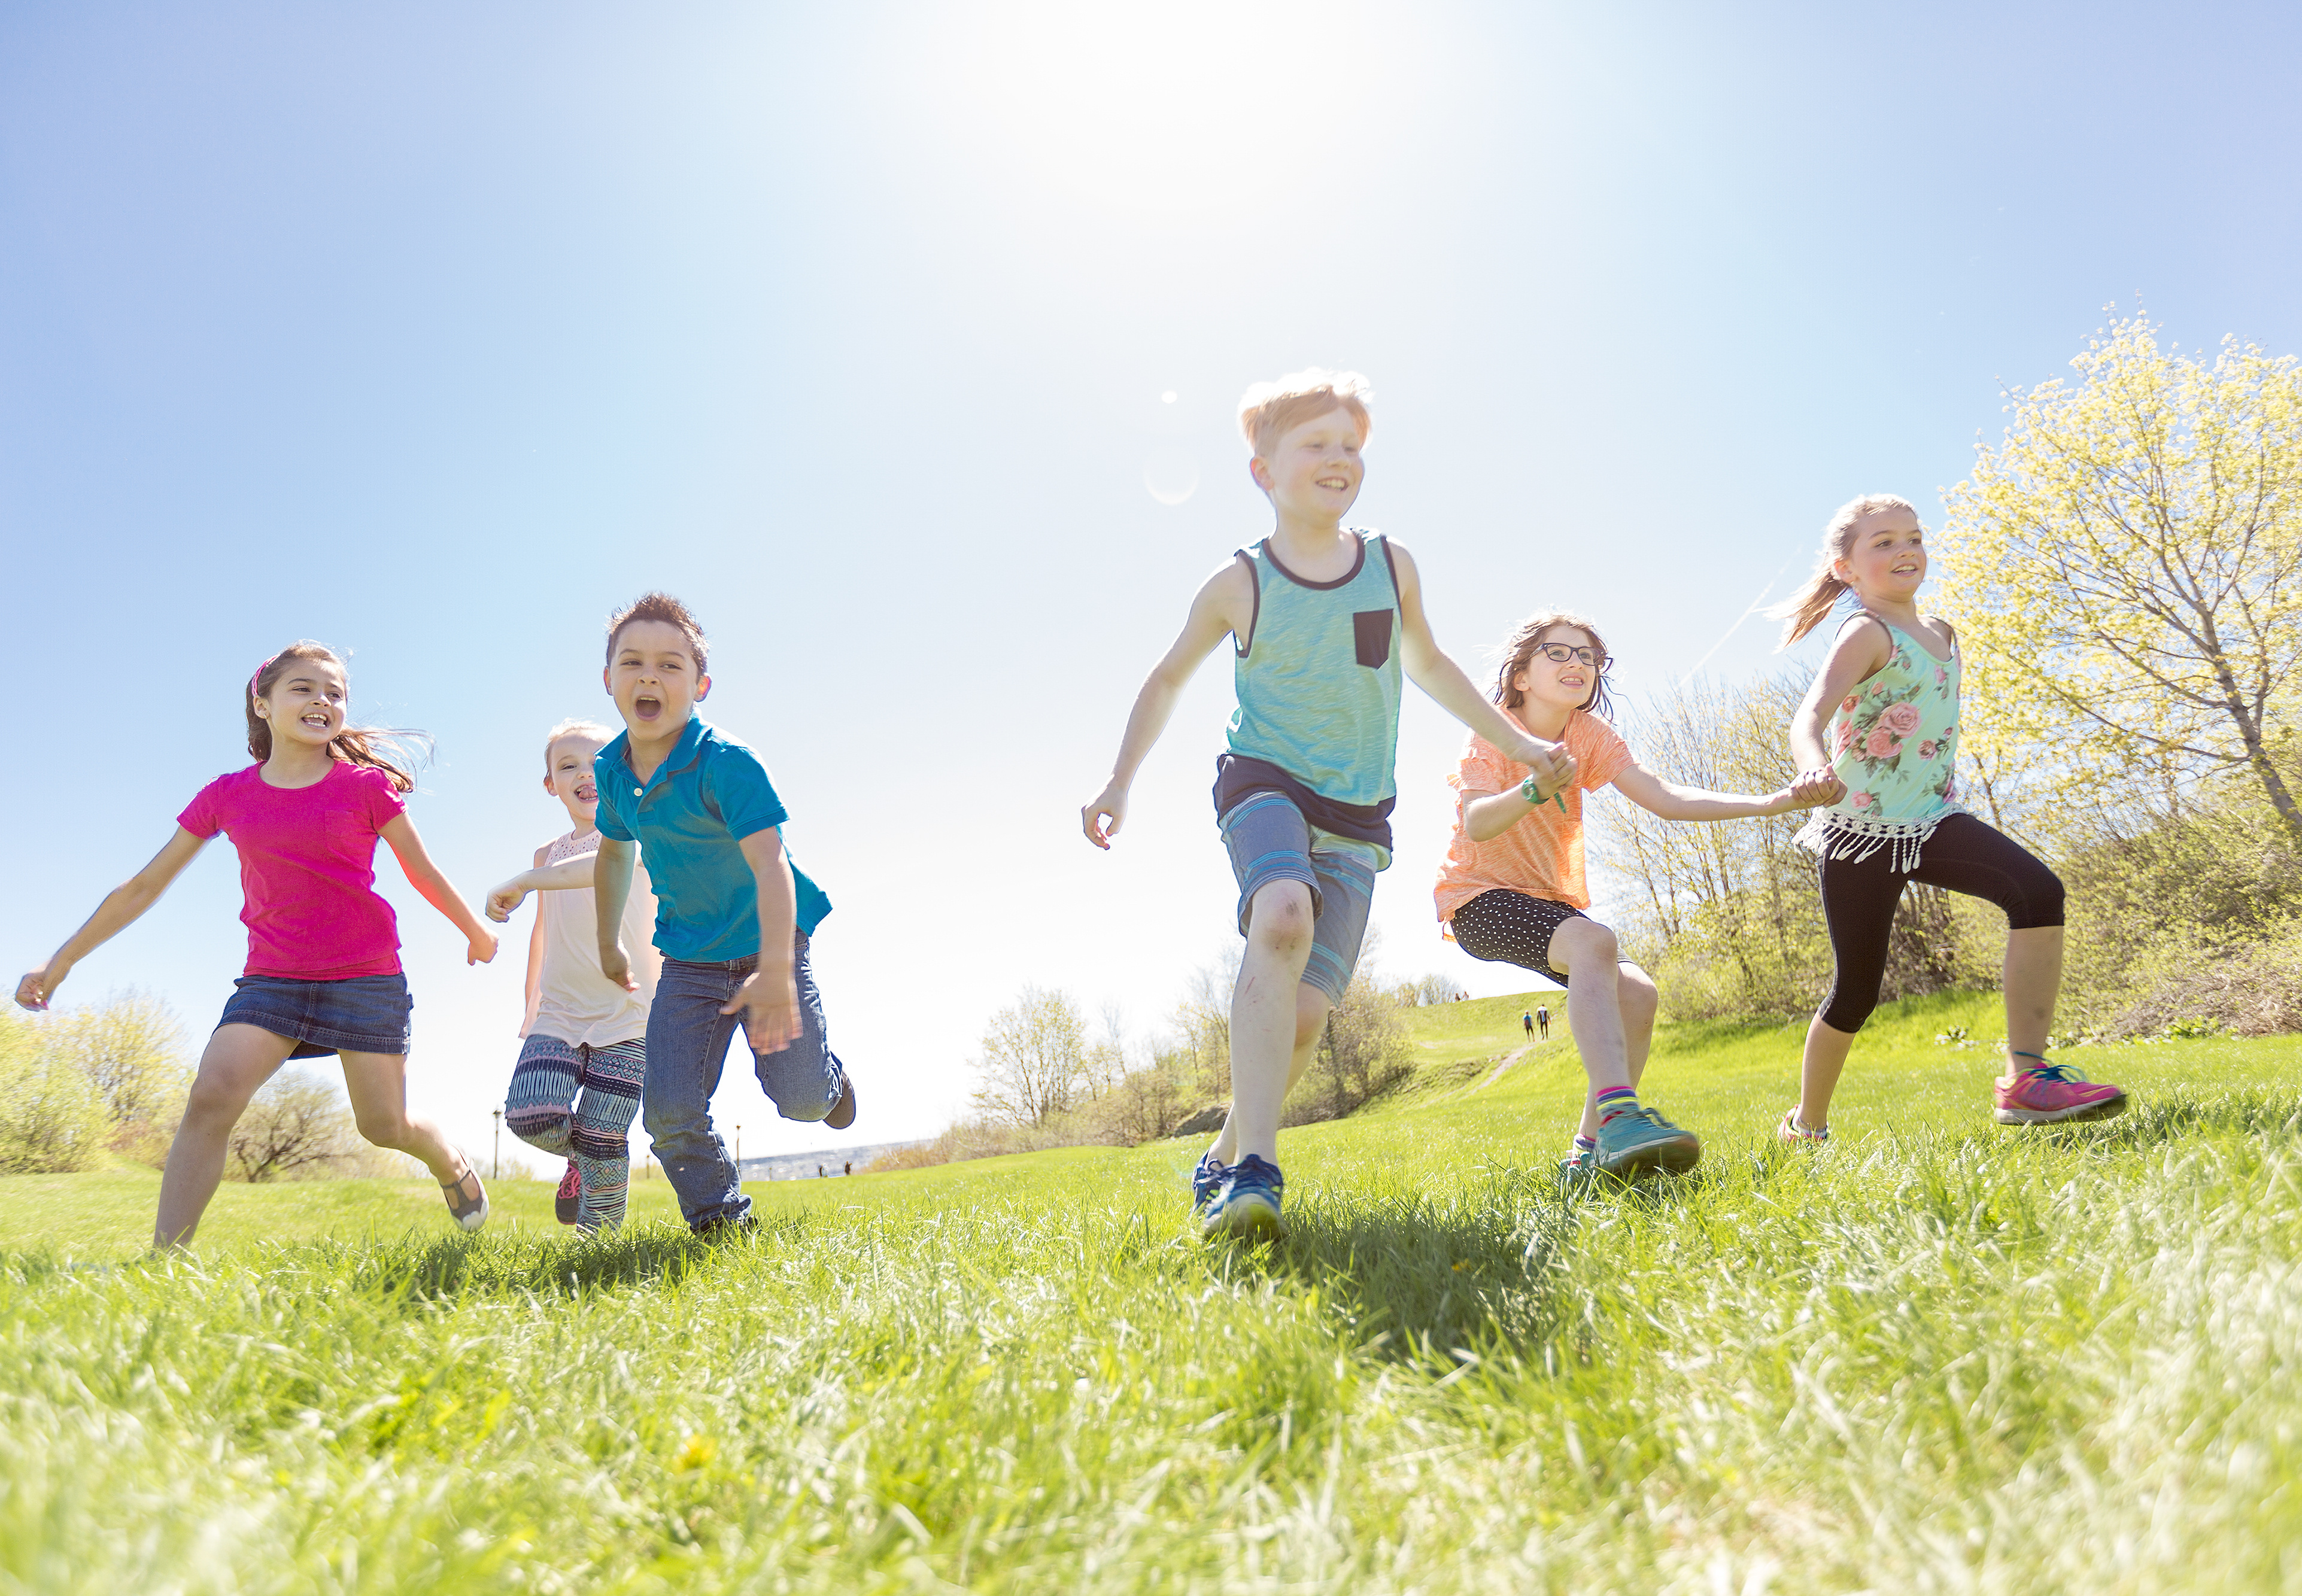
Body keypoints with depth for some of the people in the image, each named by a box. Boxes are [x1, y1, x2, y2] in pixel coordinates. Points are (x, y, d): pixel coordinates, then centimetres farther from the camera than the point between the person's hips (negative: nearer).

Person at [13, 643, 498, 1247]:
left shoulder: (367, 785, -5)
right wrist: (61, 960, 10)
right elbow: (144, 886, 8)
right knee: (211, 1096, -20)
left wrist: (478, 934, 16)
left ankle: (451, 1159, 35)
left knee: (384, 1126, 2)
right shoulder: (227, 795, 2)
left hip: (366, 977, -2)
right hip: (271, 977, 2)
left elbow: (423, 872, 6)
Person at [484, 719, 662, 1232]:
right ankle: (580, 1157, 16)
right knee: (531, 1117, -16)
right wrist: (531, 1007, 32)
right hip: (558, 1015, 4)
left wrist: (523, 881, -25)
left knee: (601, 1138, -7)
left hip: (627, 1016, -4)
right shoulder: (549, 854, 17)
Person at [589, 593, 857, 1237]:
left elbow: (769, 863, -36)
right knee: (669, 1111, -6)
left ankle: (827, 1077, 36)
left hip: (764, 947, -4)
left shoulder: (726, 763, -25)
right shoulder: (613, 771, -4)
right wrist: (608, 944, 24)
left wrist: (775, 972, -48)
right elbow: (613, 852, 17)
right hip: (688, 961, 5)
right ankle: (719, 1220, 15)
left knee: (799, 1098, -2)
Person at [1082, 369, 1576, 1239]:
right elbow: (1169, 679, 11)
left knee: (1304, 1015, -10)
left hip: (1357, 815, 3)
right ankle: (1257, 1176, -39)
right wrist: (1121, 781, 5)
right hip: (1266, 782, -3)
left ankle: (1223, 1158, 14)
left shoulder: (1392, 565, 2)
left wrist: (1517, 742, 22)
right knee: (1283, 919, -36)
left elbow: (1426, 663, 20)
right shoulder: (1237, 585, -5)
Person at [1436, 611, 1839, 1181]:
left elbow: (1666, 799, -11)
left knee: (1635, 993, -16)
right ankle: (1619, 1115, -46)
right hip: (1479, 896, -6)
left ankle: (1589, 1152, -7)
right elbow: (1477, 825, -31)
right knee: (1594, 942, -34)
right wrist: (1534, 788, -52)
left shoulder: (1589, 734, 1)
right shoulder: (1493, 729, -13)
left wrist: (1774, 802, -23)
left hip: (1550, 900, 7)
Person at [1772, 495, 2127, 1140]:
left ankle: (2026, 1077, -20)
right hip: (1861, 828, -6)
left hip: (1930, 818, 6)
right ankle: (1806, 1125, 24)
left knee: (2039, 892, -21)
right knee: (1856, 991, 2)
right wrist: (1816, 770, -54)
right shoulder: (1866, 634, -15)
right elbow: (1809, 716, -34)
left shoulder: (1940, 633, 9)